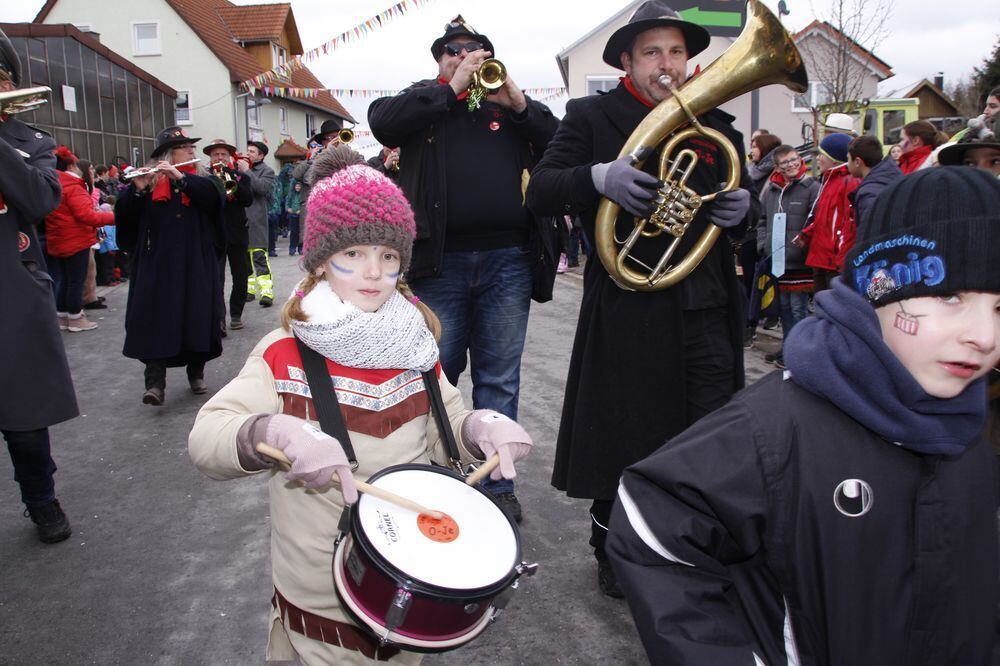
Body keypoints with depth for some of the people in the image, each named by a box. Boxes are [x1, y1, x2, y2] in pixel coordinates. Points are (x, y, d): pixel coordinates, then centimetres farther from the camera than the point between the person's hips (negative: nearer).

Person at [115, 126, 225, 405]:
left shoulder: (200, 180, 10)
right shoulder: (149, 183, 6)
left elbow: (214, 196, -12)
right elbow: (124, 215, -5)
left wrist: (180, 178, -23)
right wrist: (137, 189, -22)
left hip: (196, 265, 2)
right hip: (158, 265, -1)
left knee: (197, 318, 4)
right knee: (157, 321, -8)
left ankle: (196, 372, 20)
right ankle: (155, 382, -10)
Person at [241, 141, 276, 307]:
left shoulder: (267, 171, 3)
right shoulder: (240, 167, 19)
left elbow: (262, 188, -15)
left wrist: (247, 171, -13)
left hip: (256, 220, -6)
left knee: (259, 256, -13)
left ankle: (266, 292, -16)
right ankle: (249, 290, 20)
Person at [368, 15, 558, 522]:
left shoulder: (507, 102, 14)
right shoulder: (424, 101, 12)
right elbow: (382, 122, -9)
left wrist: (520, 104, -7)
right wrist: (453, 88, -7)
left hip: (506, 261, 1)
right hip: (440, 261, -1)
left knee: (499, 380, 8)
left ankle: (498, 483, 18)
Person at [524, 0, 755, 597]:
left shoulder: (714, 126, 14)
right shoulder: (592, 117, 2)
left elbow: (742, 199, 22)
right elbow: (540, 193, -6)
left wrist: (742, 208, -3)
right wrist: (597, 177, -26)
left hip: (705, 307, 4)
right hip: (626, 307, -3)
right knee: (620, 435, 7)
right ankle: (613, 552, 28)